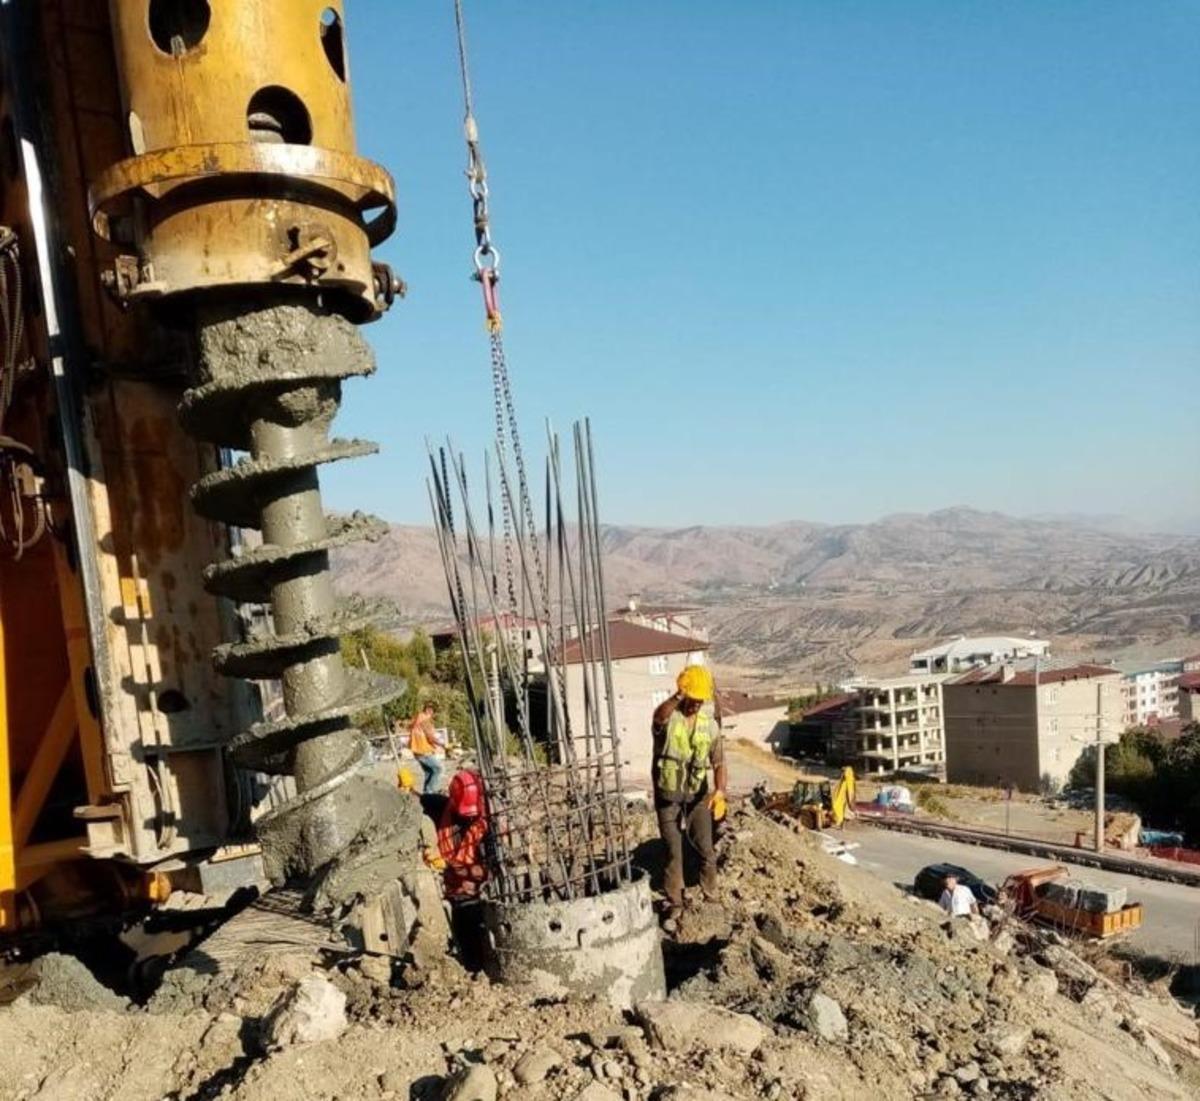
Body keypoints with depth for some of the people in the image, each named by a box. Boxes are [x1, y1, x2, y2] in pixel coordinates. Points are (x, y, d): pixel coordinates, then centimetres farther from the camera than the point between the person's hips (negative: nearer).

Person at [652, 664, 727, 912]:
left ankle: (711, 897, 24)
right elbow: (659, 717, -41)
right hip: (667, 797, -2)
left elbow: (718, 762, -5)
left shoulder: (710, 724, -2)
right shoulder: (668, 717, -14)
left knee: (706, 849, 5)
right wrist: (677, 697, -62)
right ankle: (674, 901, 24)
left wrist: (720, 789, -25)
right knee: (673, 852, 8)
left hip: (697, 796, 2)